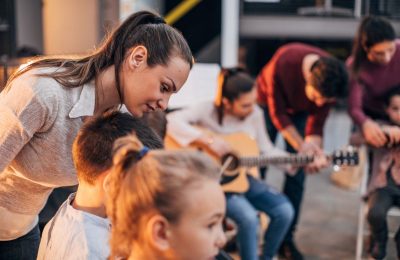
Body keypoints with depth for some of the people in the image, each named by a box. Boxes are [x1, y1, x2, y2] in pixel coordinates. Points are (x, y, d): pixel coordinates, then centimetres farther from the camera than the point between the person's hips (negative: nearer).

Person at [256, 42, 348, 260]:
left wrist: (312, 152, -36)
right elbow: (278, 114, -27)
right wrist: (302, 147, -33)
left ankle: (285, 239, 8)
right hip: (269, 105, -2)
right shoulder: (282, 63, -39)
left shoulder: (331, 82, -30)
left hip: (301, 112, 2)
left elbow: (317, 124, -19)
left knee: (297, 176, -4)